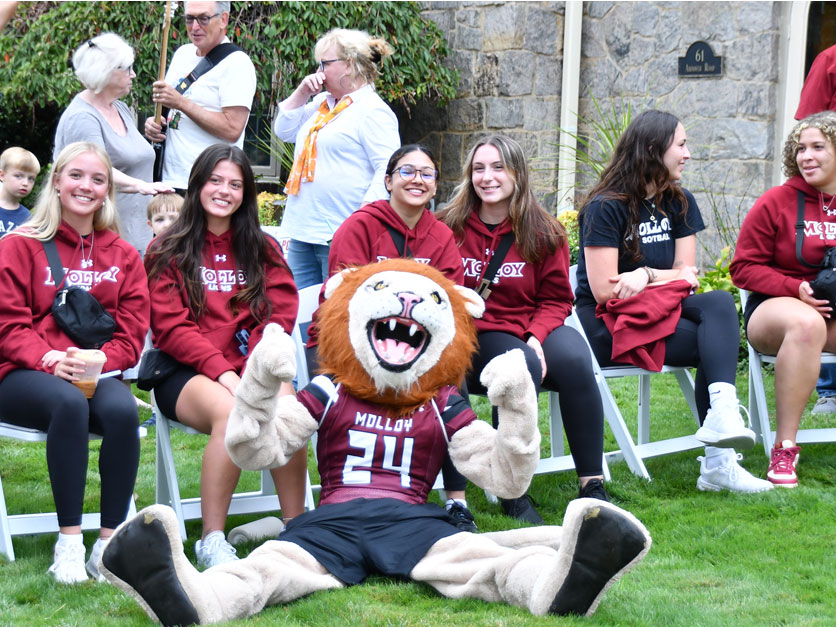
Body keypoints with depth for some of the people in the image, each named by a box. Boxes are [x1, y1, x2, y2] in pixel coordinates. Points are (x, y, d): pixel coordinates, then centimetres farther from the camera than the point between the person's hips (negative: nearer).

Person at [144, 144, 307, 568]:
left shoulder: (262, 250, 18)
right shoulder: (168, 250, 9)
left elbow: (282, 316, 6)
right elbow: (170, 327, -2)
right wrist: (222, 372, -17)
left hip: (253, 370, 2)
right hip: (188, 374, -2)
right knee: (231, 412, -37)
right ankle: (212, 541, -30)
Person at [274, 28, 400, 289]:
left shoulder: (373, 111, -8)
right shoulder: (323, 103, 20)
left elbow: (388, 169, -16)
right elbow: (285, 131, 26)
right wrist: (302, 93, 12)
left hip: (339, 237, -9)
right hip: (302, 232, 9)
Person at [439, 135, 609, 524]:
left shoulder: (544, 232, 7)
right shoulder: (449, 228, 3)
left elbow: (556, 299, 7)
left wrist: (536, 337, -13)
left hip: (532, 331, 2)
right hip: (475, 335, -2)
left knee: (574, 362, -31)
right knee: (522, 365, -35)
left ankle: (592, 485, -23)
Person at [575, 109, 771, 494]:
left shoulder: (679, 204, 13)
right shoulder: (605, 208, -8)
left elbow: (687, 274, 6)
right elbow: (605, 291, -15)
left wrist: (646, 276, -15)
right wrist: (672, 278, -5)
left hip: (660, 311, 6)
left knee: (719, 304, -27)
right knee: (716, 343, -26)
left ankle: (722, 411, -43)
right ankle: (717, 463, -34)